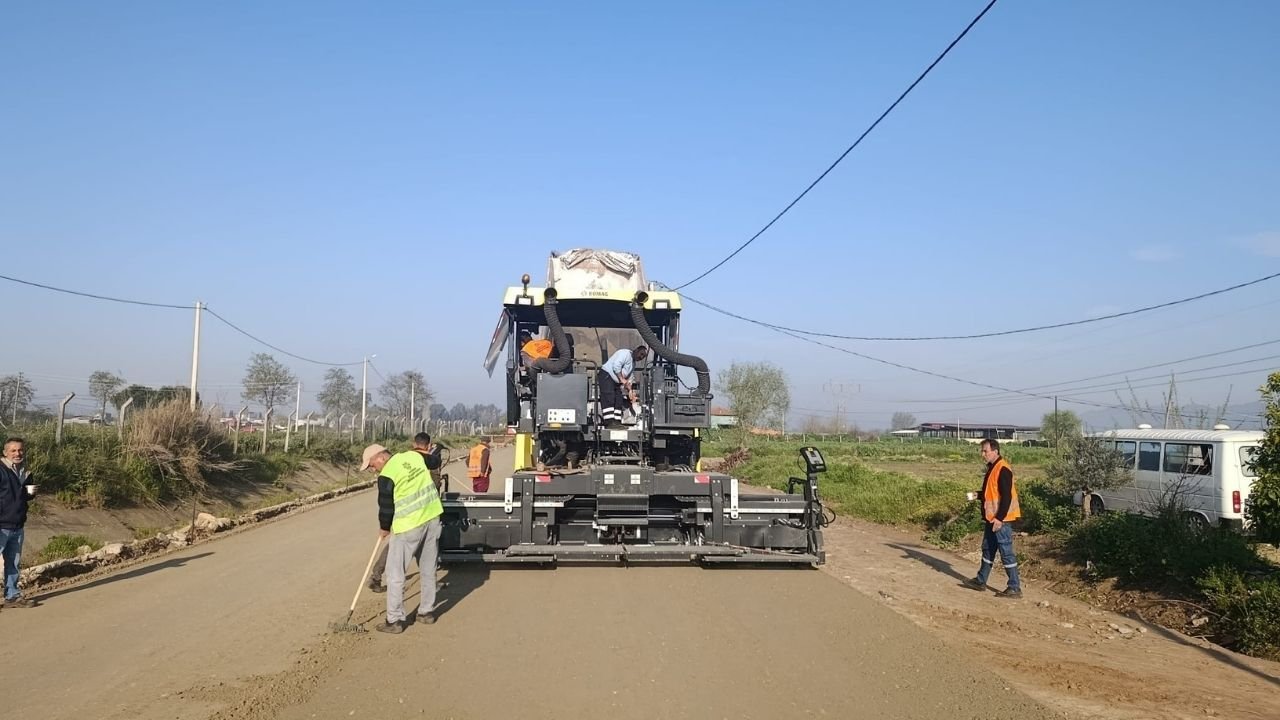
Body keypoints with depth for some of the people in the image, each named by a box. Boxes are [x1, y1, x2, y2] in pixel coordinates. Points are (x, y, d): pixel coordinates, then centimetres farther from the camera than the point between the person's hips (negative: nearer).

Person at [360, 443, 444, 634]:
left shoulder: (386, 476, -15)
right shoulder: (414, 456, 4)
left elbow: (386, 507, -7)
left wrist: (384, 529, 11)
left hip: (408, 526, -7)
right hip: (432, 518, 7)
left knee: (395, 574, 4)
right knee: (428, 569, 18)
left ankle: (395, 620, 7)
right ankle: (427, 611, 27)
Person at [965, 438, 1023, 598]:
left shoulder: (1003, 470, -18)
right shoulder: (992, 467, 12)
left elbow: (1006, 496, -22)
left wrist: (999, 518, -23)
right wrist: (978, 495, 7)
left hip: (1001, 519, -10)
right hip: (992, 518, 10)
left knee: (1006, 552, -5)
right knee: (987, 549, 18)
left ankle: (1015, 588, 1)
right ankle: (981, 581, 29)